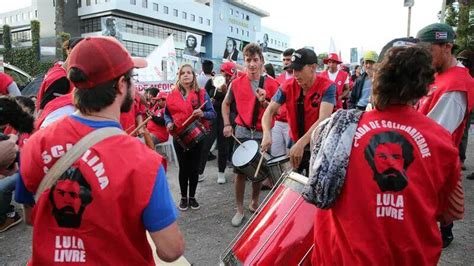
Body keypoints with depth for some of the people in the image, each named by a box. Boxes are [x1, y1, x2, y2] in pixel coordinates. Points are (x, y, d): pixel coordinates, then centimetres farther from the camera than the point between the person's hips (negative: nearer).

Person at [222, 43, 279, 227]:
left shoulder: (271, 84, -5)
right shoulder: (236, 83, -1)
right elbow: (226, 104, 14)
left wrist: (264, 102, -21)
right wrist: (227, 124, 4)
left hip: (263, 134, 0)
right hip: (242, 132, 0)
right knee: (241, 172, 3)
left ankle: (254, 203, 34)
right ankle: (240, 209, 17)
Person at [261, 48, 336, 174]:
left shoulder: (327, 87, -18)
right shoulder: (288, 86, -8)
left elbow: (323, 119, -29)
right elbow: (270, 110, -10)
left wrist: (301, 143, -40)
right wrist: (267, 134, -29)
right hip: (294, 144, 4)